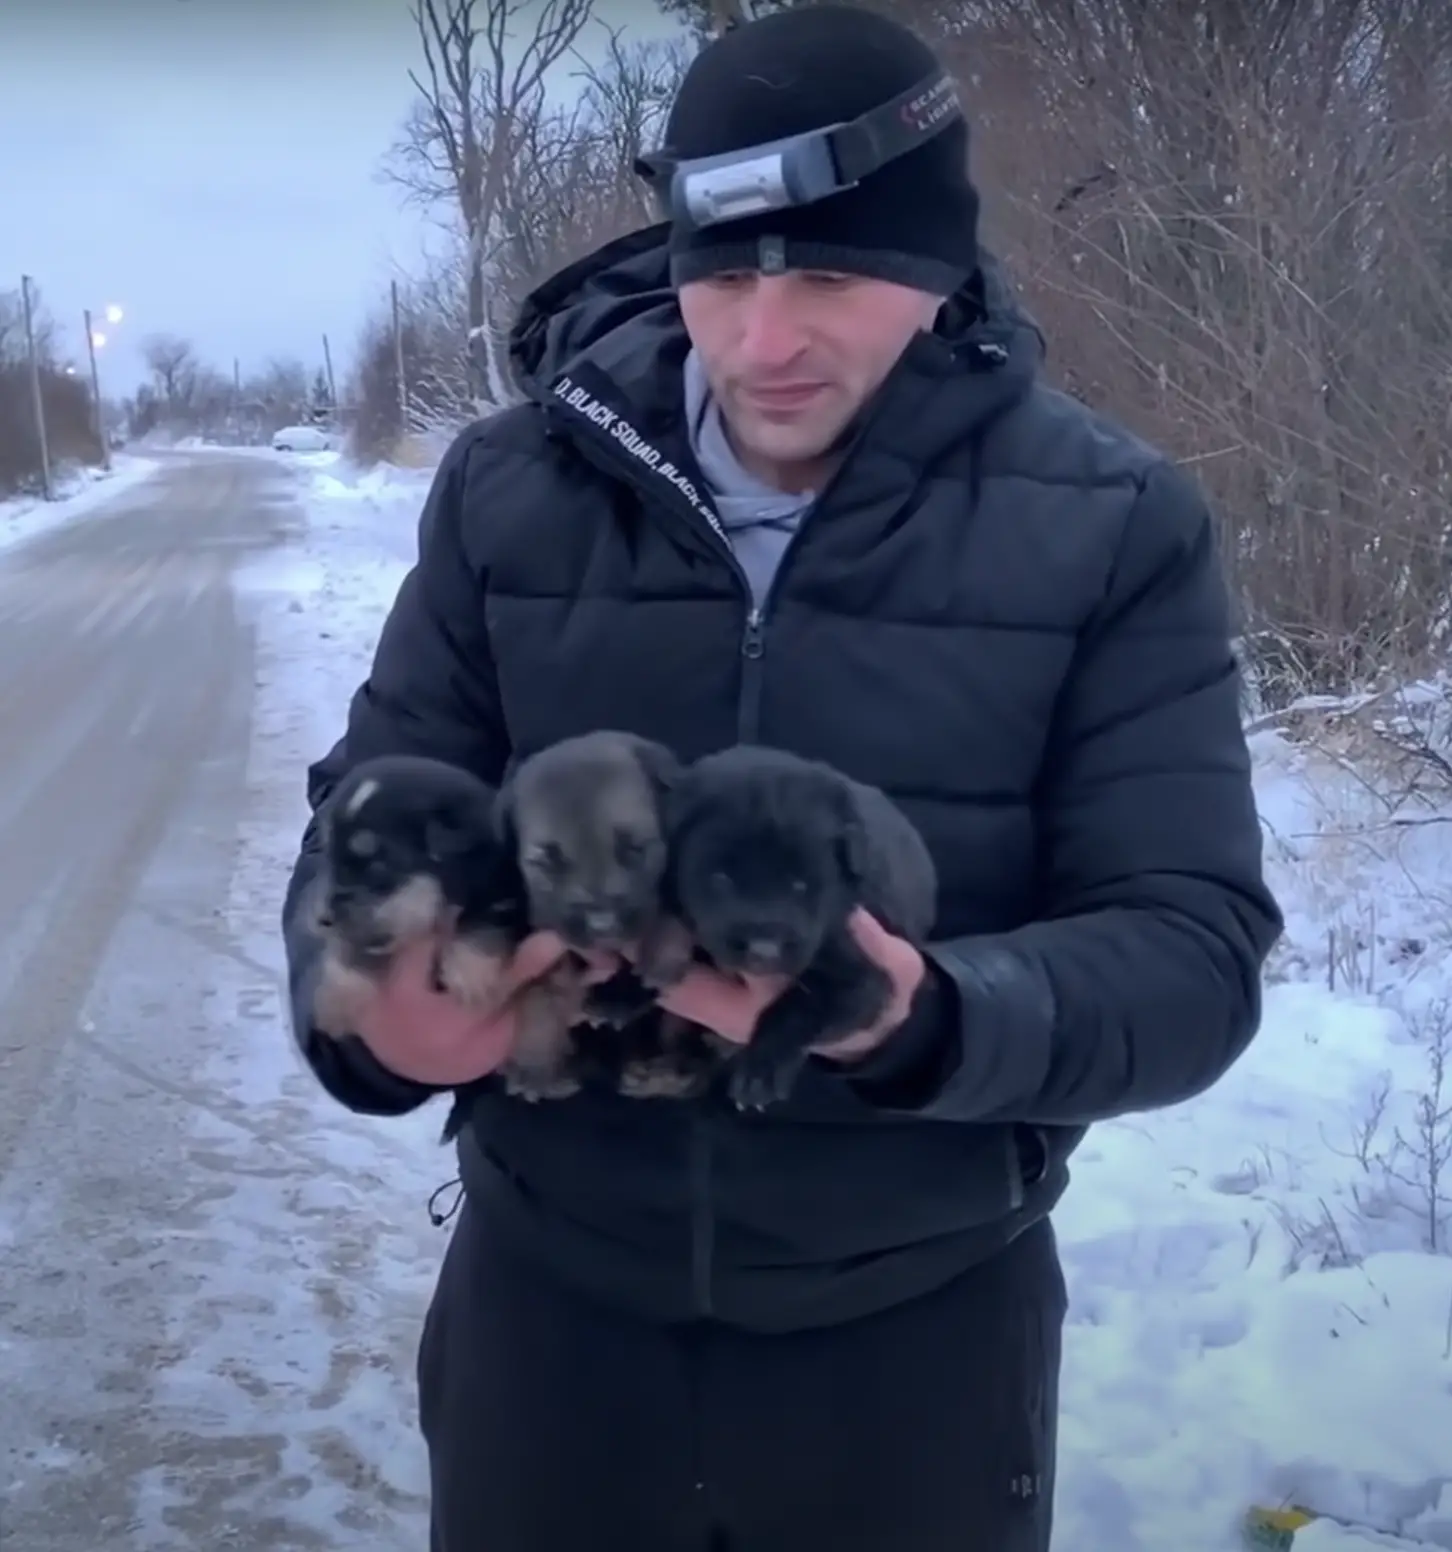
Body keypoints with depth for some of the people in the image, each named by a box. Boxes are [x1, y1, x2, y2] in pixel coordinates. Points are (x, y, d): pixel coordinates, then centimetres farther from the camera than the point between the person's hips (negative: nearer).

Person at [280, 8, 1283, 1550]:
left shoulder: (1111, 530, -12)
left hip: (921, 1324, -1)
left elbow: (1192, 949, -14)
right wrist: (367, 1004, -23)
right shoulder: (514, 487, -6)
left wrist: (930, 1022, -34)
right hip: (547, 1290, 2)